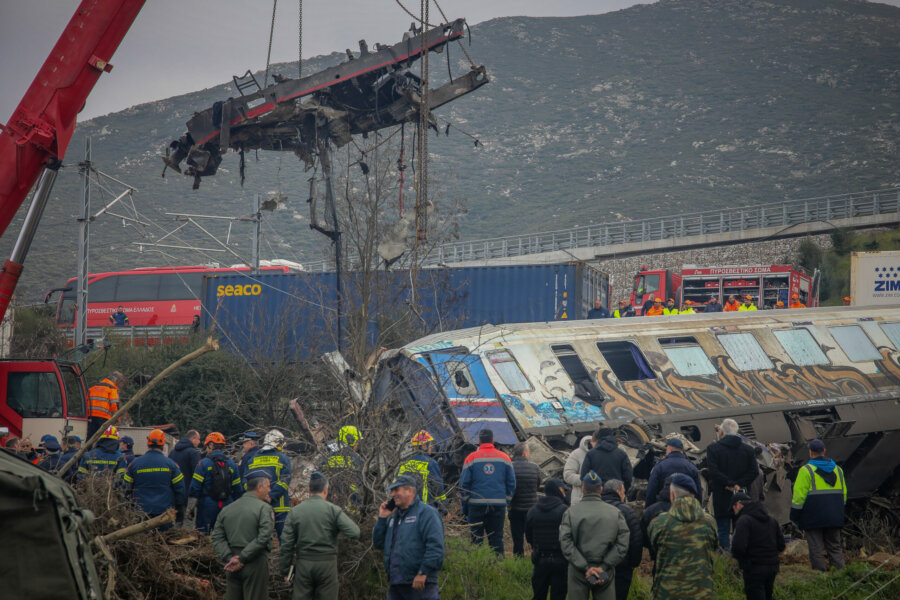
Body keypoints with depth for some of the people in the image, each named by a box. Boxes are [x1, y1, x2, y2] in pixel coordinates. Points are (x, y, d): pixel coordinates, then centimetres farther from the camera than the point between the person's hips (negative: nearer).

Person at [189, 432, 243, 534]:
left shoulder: (204, 463, -7)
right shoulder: (232, 465, 8)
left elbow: (195, 488, -8)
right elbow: (237, 490, 10)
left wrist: (190, 508, -2)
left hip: (207, 506, -5)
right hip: (226, 507, 5)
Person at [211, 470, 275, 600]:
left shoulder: (226, 510, 12)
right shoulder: (263, 508, -7)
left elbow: (217, 538, 3)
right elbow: (263, 537, -17)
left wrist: (229, 558, -6)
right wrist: (243, 559, -14)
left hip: (233, 568, 6)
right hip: (255, 565, -5)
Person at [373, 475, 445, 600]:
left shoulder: (426, 513, -4)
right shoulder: (394, 516, 21)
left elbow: (435, 546, -15)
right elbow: (379, 544, 20)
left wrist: (423, 572, -20)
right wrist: (382, 518, 9)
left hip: (419, 583, -8)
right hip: (395, 584, 8)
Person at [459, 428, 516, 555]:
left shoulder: (471, 458, 1)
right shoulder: (505, 458, 7)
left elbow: (463, 484, 1)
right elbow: (512, 483, 10)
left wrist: (465, 506, 8)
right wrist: (507, 501, 17)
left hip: (477, 503, -2)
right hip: (499, 504, 2)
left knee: (476, 539, 3)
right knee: (496, 538, 5)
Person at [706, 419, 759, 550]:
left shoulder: (713, 448, -5)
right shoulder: (748, 449, 6)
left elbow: (713, 472, -16)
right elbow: (754, 471, -3)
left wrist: (730, 484, -12)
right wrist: (739, 484, -6)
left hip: (722, 500, -3)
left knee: (723, 531, 2)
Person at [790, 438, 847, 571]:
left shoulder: (806, 470, -8)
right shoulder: (837, 469, 12)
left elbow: (799, 496, -9)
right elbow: (843, 493, 19)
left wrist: (795, 517, -1)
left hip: (813, 518, -5)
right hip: (834, 518, 5)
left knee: (816, 550, -2)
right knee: (835, 548, 11)